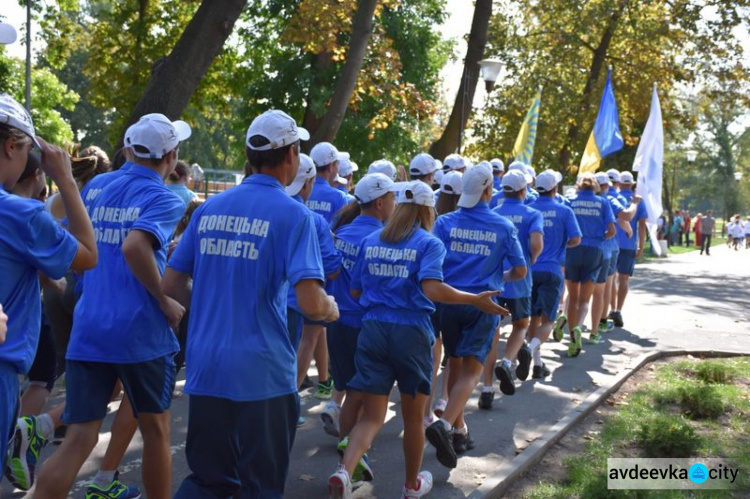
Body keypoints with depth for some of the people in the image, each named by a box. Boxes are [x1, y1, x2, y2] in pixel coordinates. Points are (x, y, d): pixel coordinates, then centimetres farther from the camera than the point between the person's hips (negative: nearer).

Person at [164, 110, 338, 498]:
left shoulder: (209, 208, 7)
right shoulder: (292, 214, -10)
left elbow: (171, 285, 10)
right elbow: (311, 305, -18)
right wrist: (332, 310, 3)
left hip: (204, 368, 5)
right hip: (262, 372, -5)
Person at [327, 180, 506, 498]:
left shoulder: (370, 241, 8)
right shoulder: (429, 243, -6)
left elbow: (355, 291, 12)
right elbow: (432, 288, -22)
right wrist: (475, 300, -16)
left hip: (373, 329, 3)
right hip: (412, 332, -3)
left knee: (372, 416, 6)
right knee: (413, 417, 16)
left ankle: (344, 471, -20)